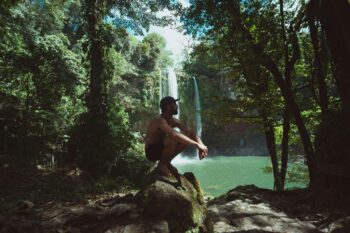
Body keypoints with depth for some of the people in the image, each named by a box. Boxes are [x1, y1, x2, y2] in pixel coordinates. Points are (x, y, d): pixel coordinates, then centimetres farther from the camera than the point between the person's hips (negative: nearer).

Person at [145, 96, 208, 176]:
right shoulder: (159, 120, -25)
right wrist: (197, 144, -42)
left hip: (161, 148, 8)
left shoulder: (173, 120, 0)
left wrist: (201, 145, -23)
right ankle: (162, 164, -9)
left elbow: (190, 131, -5)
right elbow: (174, 134, -42)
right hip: (152, 151, -8)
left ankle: (167, 161, 5)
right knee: (174, 139, -34)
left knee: (187, 136, -6)